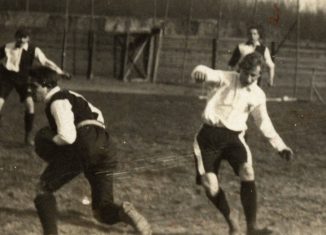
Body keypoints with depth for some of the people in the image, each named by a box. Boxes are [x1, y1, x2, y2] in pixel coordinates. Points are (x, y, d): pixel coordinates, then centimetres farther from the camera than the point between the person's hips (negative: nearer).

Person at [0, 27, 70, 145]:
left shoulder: (33, 50, -12)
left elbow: (45, 61, -17)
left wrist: (60, 71, -27)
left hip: (23, 79, 0)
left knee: (30, 104, -12)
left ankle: (28, 136, 2)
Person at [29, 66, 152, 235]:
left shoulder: (57, 102, 0)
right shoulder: (70, 96, 29)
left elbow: (67, 136, -13)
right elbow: (97, 115, 39)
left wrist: (50, 141, 5)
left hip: (83, 145, -8)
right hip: (106, 148, 9)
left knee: (44, 188, 11)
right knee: (102, 210, 10)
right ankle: (123, 212, -24)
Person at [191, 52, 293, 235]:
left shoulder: (257, 95, 7)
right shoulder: (225, 79, -5)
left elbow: (264, 122, 21)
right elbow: (209, 73, -27)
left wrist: (280, 146, 17)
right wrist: (200, 72, -53)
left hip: (233, 137, 2)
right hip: (210, 135, -2)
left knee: (247, 173, -25)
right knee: (210, 184, -10)